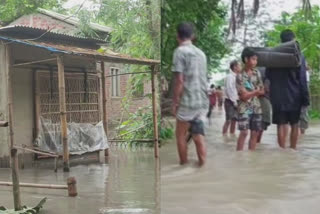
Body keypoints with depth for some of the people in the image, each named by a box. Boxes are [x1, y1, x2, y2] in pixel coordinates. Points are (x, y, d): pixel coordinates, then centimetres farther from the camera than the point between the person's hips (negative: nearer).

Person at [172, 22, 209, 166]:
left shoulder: (180, 51, -9)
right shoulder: (200, 53, 12)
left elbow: (179, 80, -14)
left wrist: (175, 101, -8)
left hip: (187, 101, -6)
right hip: (202, 101, 6)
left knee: (181, 134, 9)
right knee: (199, 134, 8)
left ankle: (184, 164, 15)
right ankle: (202, 164, 7)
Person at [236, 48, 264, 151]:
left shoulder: (257, 73, 7)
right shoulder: (240, 76, -9)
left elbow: (262, 91, 8)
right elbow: (244, 96, -13)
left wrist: (250, 93, -6)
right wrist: (256, 91, -14)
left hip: (256, 107, 5)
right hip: (245, 107, -5)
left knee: (255, 133, 5)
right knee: (244, 132, -12)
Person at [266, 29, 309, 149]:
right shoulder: (299, 56, -6)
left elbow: (268, 75, 8)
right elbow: (303, 80, -7)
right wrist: (305, 98, -3)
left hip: (278, 96, 1)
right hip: (294, 96, -1)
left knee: (281, 125, 3)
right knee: (295, 125, 11)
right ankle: (293, 149, 13)